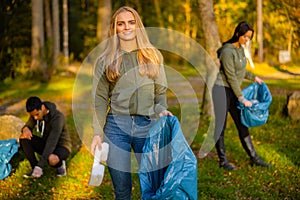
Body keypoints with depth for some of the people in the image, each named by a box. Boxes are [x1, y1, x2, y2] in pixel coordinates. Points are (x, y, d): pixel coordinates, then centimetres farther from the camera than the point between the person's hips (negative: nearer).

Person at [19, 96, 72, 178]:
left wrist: (40, 166, -42)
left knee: (51, 159, -41)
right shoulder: (35, 113, -9)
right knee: (24, 138, -18)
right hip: (45, 144, 7)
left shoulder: (57, 118, -30)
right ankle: (35, 168, -9)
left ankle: (60, 164, -4)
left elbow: (52, 142, -36)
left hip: (61, 146, -7)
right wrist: (26, 129, -26)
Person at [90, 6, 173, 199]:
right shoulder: (105, 60, 7)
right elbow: (100, 99, 5)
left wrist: (162, 110, -9)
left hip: (147, 125, 1)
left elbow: (160, 91, 11)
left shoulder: (153, 56, 10)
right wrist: (97, 133, -3)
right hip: (116, 126, -1)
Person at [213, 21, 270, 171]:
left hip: (233, 92, 9)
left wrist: (253, 77, 30)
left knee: (242, 125, 10)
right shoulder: (227, 51, -17)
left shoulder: (240, 49, 10)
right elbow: (231, 77, -19)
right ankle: (223, 161, 6)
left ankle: (253, 157, 15)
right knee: (220, 127, -1)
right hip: (222, 90, -9)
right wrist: (241, 98, -18)